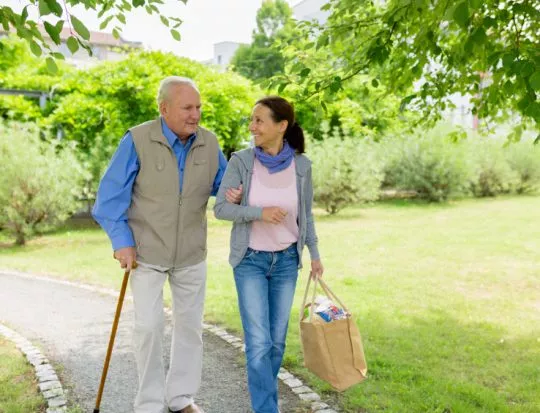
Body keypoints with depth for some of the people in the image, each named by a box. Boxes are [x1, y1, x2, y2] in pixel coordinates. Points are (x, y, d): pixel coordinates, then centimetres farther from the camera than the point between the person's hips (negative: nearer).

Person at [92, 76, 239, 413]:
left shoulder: (208, 142, -5)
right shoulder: (138, 140, -16)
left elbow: (222, 184, 6)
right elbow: (111, 194, -13)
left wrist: (231, 195, -17)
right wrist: (122, 241, -16)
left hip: (191, 255, 4)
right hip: (146, 253, -4)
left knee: (190, 325, 12)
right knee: (149, 326, -3)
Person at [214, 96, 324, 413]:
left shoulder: (301, 165, -7)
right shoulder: (241, 161, -13)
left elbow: (306, 213, 5)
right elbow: (220, 209, -14)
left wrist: (314, 254, 7)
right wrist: (260, 212, -27)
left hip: (286, 260, 2)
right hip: (250, 260, -2)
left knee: (277, 339, 9)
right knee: (258, 342, -8)